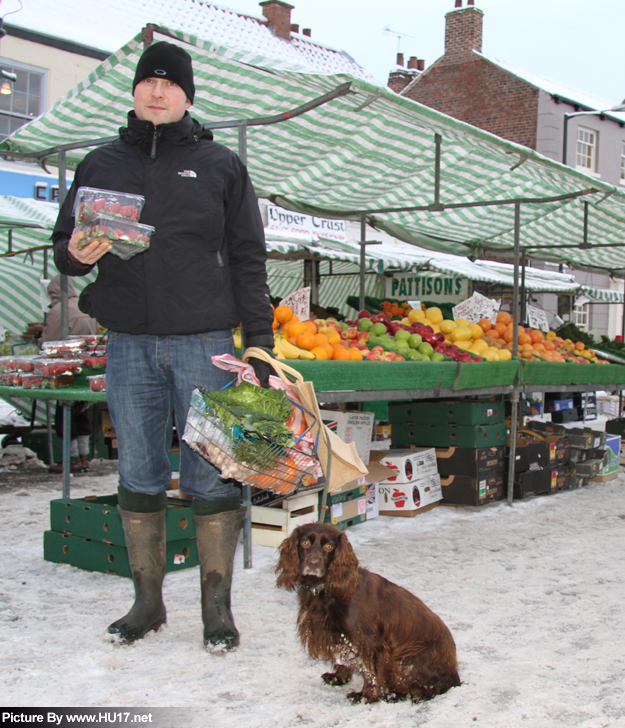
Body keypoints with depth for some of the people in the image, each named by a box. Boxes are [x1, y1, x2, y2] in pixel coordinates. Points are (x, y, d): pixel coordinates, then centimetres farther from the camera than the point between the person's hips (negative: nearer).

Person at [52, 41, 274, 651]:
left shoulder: (220, 165, 8)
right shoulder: (100, 165, 14)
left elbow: (248, 258, 5)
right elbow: (64, 243, 16)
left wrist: (259, 341, -2)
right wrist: (76, 254, -9)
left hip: (205, 341, -2)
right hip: (128, 343, 3)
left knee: (212, 475, -1)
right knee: (138, 477, 7)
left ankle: (217, 606, 9)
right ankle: (147, 600, 19)